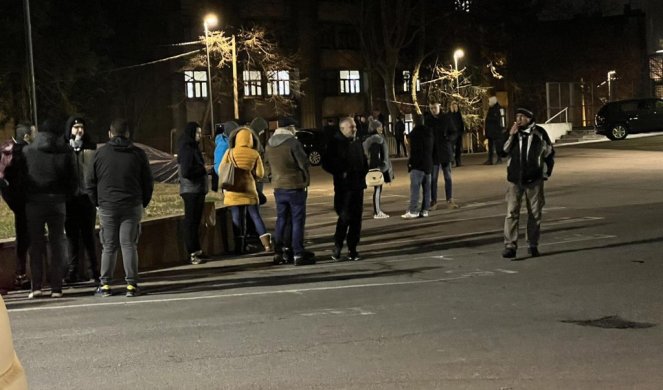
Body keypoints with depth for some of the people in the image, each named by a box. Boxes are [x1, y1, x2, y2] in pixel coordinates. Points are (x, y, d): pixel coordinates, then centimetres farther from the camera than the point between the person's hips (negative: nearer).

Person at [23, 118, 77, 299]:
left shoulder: (27, 151, 1)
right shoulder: (65, 151, 0)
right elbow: (73, 180, 0)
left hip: (33, 203, 0)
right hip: (57, 202, 0)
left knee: (36, 245, 7)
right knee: (57, 244, 6)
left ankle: (36, 286, 1)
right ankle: (56, 287, 3)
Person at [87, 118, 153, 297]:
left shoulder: (100, 153, 1)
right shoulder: (138, 153, 3)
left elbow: (91, 182, 4)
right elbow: (148, 182, 6)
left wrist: (97, 202, 13)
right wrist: (143, 203, 15)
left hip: (107, 207, 0)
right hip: (132, 207, 0)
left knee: (109, 246, 8)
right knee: (129, 245, 2)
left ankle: (105, 284, 8)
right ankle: (131, 284, -2)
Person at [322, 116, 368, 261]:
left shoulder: (357, 142, 14)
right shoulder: (336, 143, -7)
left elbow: (364, 161, 25)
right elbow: (327, 164, -10)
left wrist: (363, 172, 10)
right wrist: (341, 173, -14)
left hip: (358, 185, 6)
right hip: (343, 186, -6)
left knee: (356, 218, 6)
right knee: (345, 217, -9)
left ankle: (352, 249, 13)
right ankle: (337, 248, 5)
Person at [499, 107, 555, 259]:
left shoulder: (539, 133, 1)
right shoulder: (512, 132, 5)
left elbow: (549, 153, 10)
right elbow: (502, 152, -3)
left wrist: (546, 172, 8)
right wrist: (511, 136, -12)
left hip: (534, 179, 0)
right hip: (515, 179, 0)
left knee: (535, 213, 6)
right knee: (512, 212, -9)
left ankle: (532, 245, 16)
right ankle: (510, 246, -11)